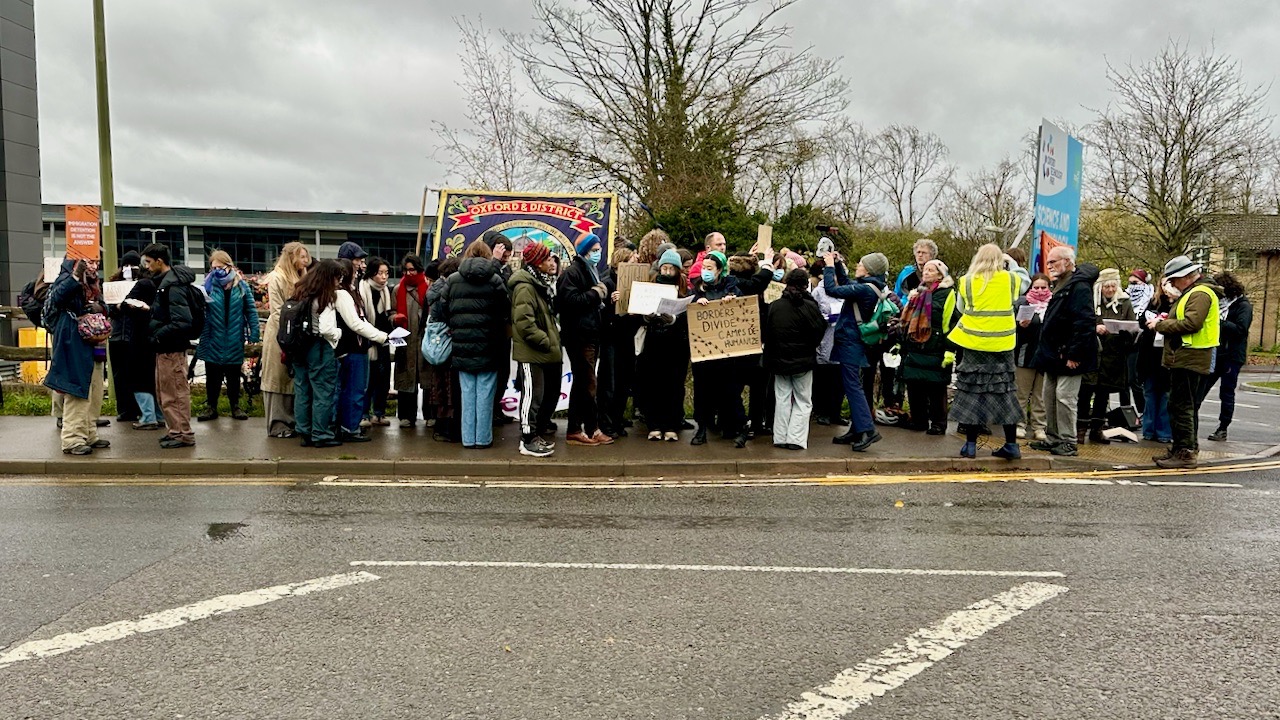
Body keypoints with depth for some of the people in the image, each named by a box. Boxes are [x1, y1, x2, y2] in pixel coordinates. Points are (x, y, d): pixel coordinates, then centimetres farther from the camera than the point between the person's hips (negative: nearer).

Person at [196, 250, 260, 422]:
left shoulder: (241, 285, -2)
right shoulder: (208, 285, -4)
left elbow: (251, 309, -1)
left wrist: (253, 333, -5)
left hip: (234, 340, 1)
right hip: (213, 340, 0)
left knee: (234, 375, 13)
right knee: (213, 375, 9)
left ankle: (235, 406, 25)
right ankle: (211, 406, 21)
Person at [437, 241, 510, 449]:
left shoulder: (453, 281, 5)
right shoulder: (494, 280, -4)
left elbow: (443, 311, 5)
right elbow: (506, 311, -4)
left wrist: (453, 330, 15)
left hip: (462, 346, 3)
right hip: (488, 346, -3)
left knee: (467, 392, 9)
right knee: (485, 393, 3)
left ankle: (468, 438, 12)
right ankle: (483, 438, 8)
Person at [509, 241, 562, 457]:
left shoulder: (543, 283, 18)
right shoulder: (525, 287, -15)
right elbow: (523, 322, -24)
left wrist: (553, 339, 14)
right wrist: (546, 342, -18)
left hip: (545, 352, 10)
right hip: (532, 352, -10)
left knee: (551, 393, 15)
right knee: (533, 395, -5)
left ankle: (535, 434, 27)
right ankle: (528, 441, 4)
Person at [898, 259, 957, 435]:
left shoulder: (946, 293, -4)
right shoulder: (917, 292, 18)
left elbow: (952, 322, -11)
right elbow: (907, 320, 25)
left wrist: (949, 350, -16)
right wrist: (902, 344, 15)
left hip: (934, 350, -7)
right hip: (914, 348, 7)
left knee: (935, 389, -1)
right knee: (914, 387, 9)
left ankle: (938, 423, 7)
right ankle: (918, 420, 20)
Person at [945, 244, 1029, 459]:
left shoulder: (967, 281, -2)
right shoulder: (1009, 279, 0)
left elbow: (960, 307, 12)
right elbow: (1025, 280, 23)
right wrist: (1012, 263, 28)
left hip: (974, 343, -1)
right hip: (1002, 344, 1)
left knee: (972, 390, 5)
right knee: (1004, 390, 9)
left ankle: (970, 444, 6)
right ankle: (1011, 445, 13)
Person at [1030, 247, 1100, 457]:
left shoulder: (1079, 287, -16)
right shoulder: (1061, 286, 17)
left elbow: (1085, 323, -23)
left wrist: (1073, 355, -24)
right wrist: (1046, 352, 19)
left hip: (1068, 357, -10)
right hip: (1055, 355, 10)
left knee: (1065, 397, -7)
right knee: (1050, 396, 13)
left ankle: (1068, 442, 1)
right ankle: (1052, 438, 22)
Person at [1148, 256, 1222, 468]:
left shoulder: (1200, 294, -13)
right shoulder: (1192, 293, 20)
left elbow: (1192, 323, -24)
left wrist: (1161, 325, -15)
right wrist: (1167, 320, 7)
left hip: (1189, 360, -11)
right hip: (1186, 358, 11)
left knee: (1180, 406, -10)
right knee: (1187, 406, 16)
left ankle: (1185, 452, -8)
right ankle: (1185, 449, 24)